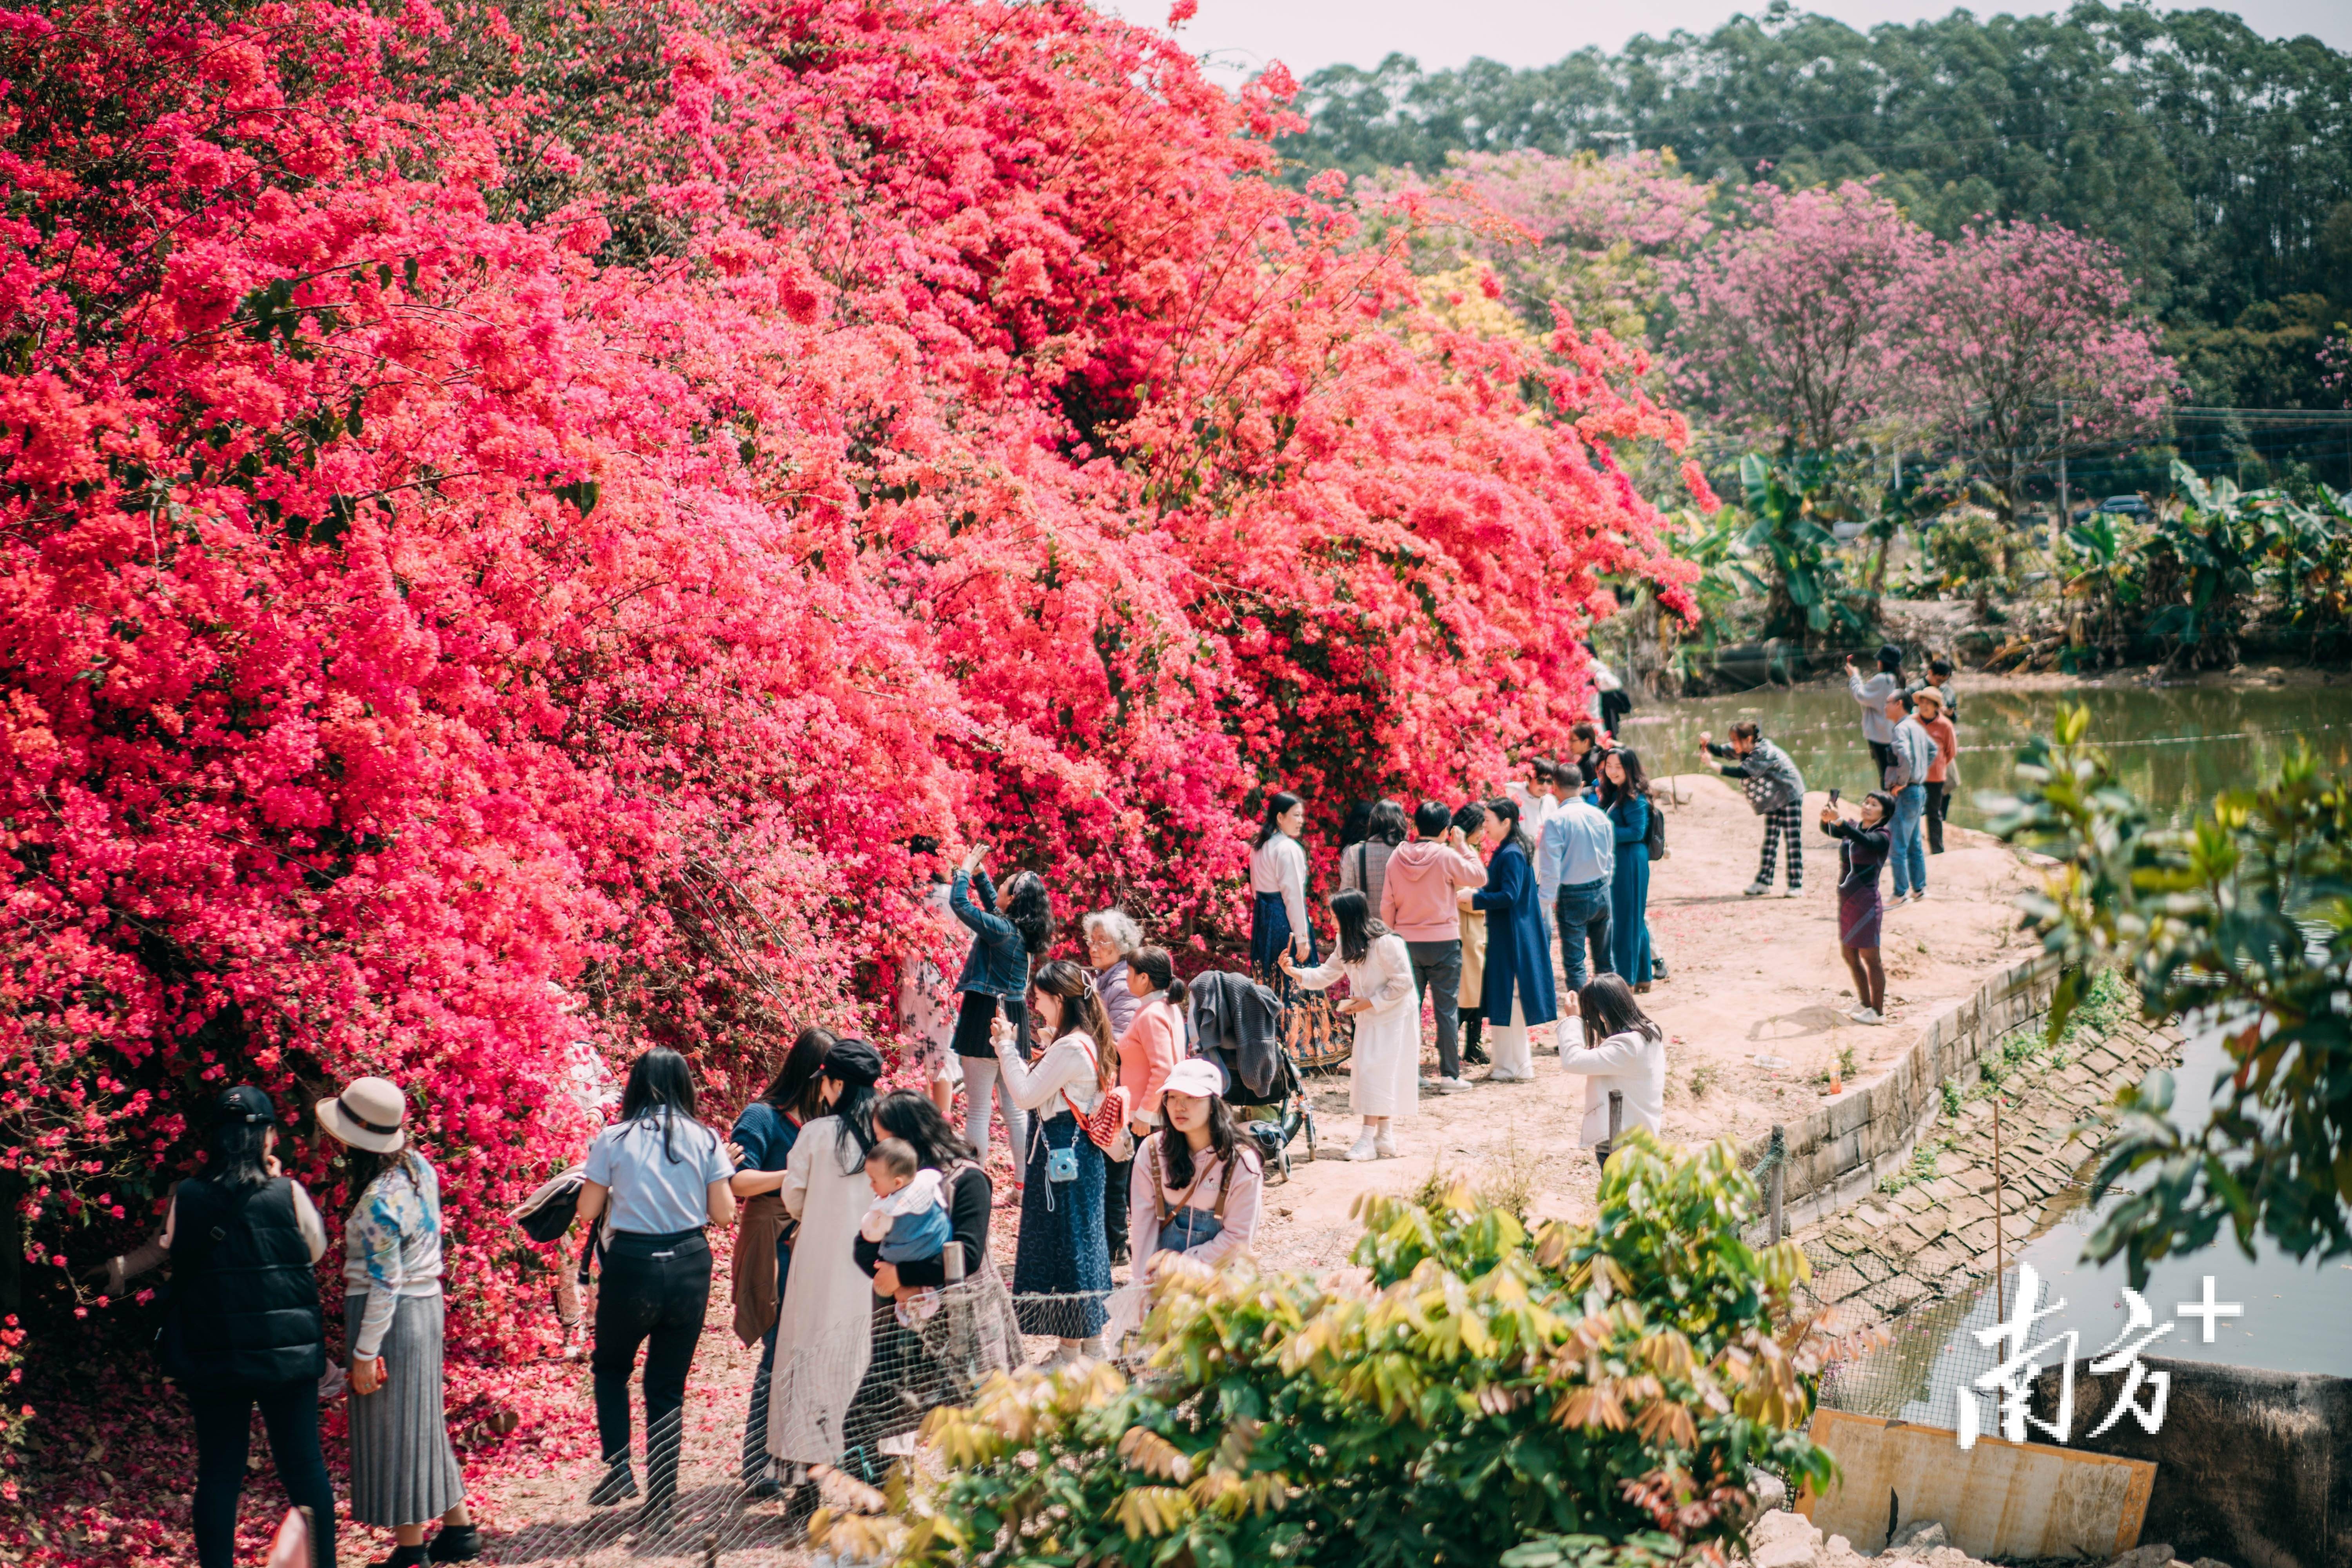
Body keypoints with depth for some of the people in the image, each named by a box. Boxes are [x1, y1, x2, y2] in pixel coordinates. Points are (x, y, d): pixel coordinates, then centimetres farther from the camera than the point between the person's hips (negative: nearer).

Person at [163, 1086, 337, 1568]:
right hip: (287, 1353, -1)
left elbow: (172, 1256, 8)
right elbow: (317, 1249, 5)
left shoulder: (186, 1198, -7)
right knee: (304, 1465, 9)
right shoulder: (288, 1194, -11)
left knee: (218, 1472, 9)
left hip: (212, 1358, 1)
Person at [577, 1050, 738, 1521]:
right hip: (689, 1264, 2)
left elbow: (588, 1211, 0)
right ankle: (662, 1498, 11)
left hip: (631, 1264, -2)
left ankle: (618, 1469, 6)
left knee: (611, 1367, 21)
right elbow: (724, 1213, 0)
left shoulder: (613, 1140, -5)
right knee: (669, 1385, 12)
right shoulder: (705, 1141, -1)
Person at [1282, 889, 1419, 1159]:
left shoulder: (1386, 943, -22)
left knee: (1375, 1072, -13)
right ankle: (1384, 1137, 13)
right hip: (1369, 1019, 9)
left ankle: (1369, 1139, -13)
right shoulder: (1348, 946, 5)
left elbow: (1403, 983, -20)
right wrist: (1294, 972, -5)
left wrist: (1370, 1003, -19)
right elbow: (1326, 975, 10)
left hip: (1393, 1018, -9)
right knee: (1367, 1073, 6)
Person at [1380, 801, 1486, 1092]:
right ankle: (1450, 1075, 3)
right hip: (1443, 942, -3)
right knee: (1447, 1009, 3)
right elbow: (1480, 877, -2)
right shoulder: (1447, 856, -12)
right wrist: (1462, 847, 4)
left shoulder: (1398, 857, 0)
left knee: (1409, 1007, 10)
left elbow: (1387, 904, 4)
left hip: (1407, 942, 3)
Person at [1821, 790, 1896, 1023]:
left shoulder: (1883, 836, -10)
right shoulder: (1855, 829, 11)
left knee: (1870, 958, -2)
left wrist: (1838, 820, -42)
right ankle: (1865, 1004, 29)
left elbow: (1865, 840, -29)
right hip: (1846, 899, 8)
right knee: (1849, 955, 15)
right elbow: (1829, 831, 1)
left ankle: (1878, 1012, 6)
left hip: (1865, 900, -8)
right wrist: (1826, 818, -22)